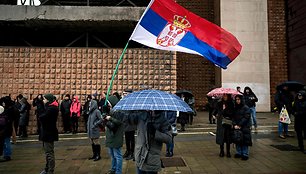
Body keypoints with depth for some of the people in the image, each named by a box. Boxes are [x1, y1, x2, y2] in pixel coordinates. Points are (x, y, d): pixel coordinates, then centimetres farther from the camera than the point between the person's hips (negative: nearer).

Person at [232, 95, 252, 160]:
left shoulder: (246, 108, -7)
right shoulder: (235, 108, 10)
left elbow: (246, 118, -13)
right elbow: (233, 117, 6)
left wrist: (239, 125, -15)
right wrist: (235, 125, -9)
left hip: (245, 127, -5)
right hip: (236, 127, 5)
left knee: (244, 141, -2)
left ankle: (245, 154, 8)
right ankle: (238, 153, 20)